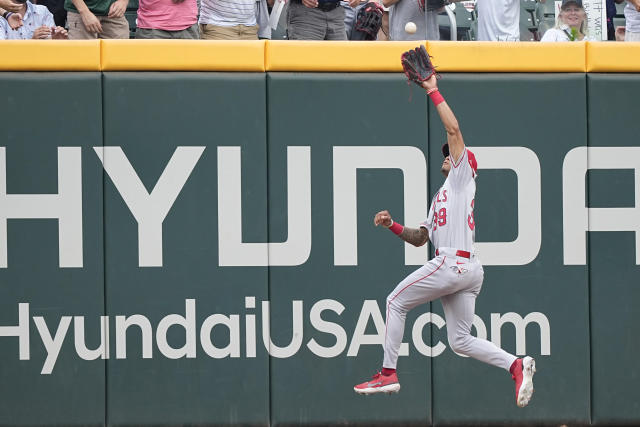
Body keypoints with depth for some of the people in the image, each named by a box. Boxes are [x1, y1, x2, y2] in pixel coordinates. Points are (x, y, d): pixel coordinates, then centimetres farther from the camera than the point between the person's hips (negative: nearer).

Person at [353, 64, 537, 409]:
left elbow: (453, 129, -6)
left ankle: (388, 374, 0)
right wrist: (392, 225, 15)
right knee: (460, 341, 3)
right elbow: (420, 238, 30)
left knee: (396, 302, 0)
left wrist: (433, 91, 0)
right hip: (468, 270, 9)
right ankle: (516, 365, -11)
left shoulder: (463, 174, 6)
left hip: (453, 263, -9)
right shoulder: (441, 196, 32)